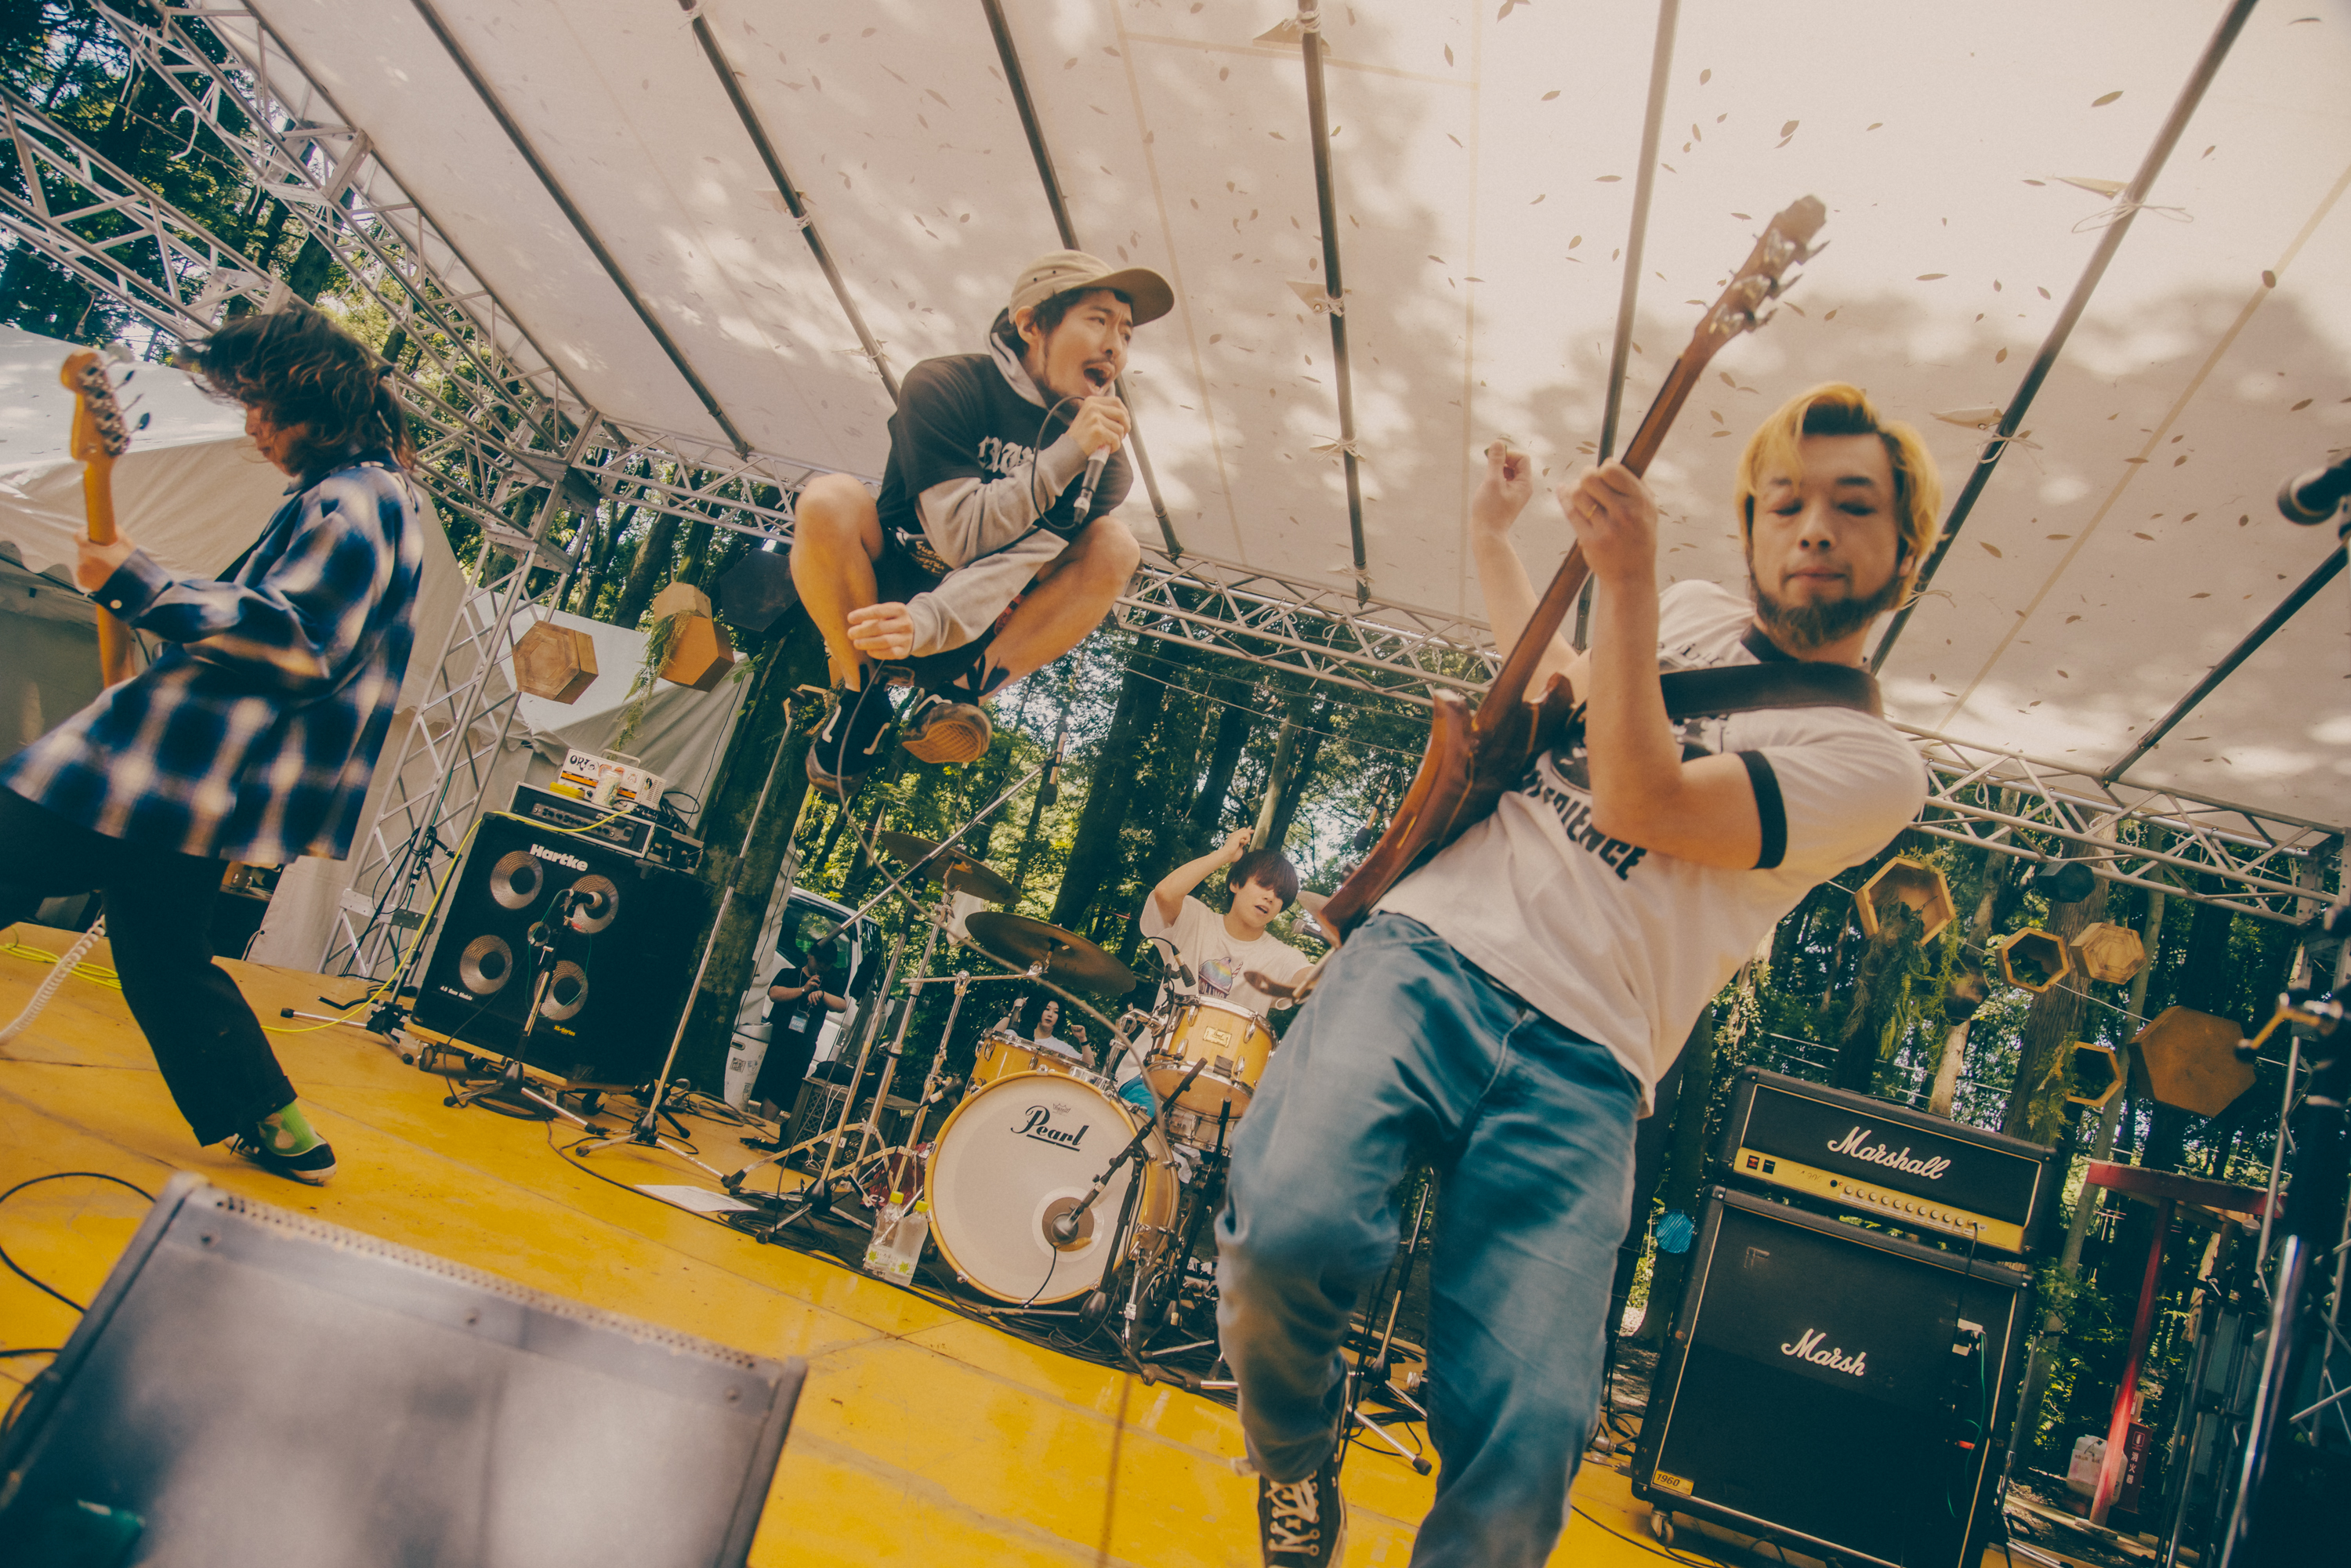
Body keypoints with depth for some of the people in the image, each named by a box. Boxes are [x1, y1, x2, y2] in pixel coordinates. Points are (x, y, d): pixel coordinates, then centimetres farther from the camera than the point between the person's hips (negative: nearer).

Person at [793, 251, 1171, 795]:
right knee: (830, 500, -32)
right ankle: (860, 688, -13)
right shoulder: (943, 386, -17)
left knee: (1115, 545, -17)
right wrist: (1067, 454, -28)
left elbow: (1027, 556, -19)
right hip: (872, 596, -3)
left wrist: (929, 623, -36)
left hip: (975, 626, 3)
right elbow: (961, 537, -23)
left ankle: (956, 689, -25)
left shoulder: (1092, 434, -7)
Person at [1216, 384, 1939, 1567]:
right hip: (1430, 948, 3)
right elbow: (1559, 676, 43)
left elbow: (1640, 801, -11)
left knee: (1525, 1447, -22)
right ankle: (1291, 1453, 7)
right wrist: (1491, 533, 36)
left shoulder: (1875, 765, 4)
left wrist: (1625, 580, -13)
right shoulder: (1691, 614, 21)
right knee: (1293, 1223, -27)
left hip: (1581, 1059, -2)